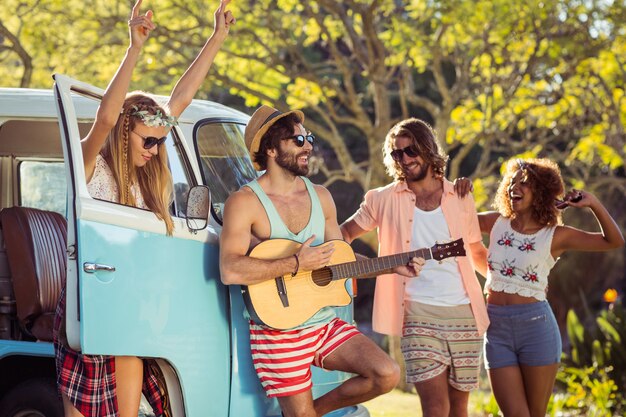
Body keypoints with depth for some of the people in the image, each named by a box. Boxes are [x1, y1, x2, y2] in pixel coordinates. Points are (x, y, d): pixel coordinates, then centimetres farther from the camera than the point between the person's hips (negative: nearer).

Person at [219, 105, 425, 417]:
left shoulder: (320, 197, 9)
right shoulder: (245, 202, -11)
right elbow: (230, 271, -24)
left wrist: (394, 267, 8)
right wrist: (297, 263, -23)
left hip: (326, 325, 6)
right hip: (279, 331, -6)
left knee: (387, 375, -9)